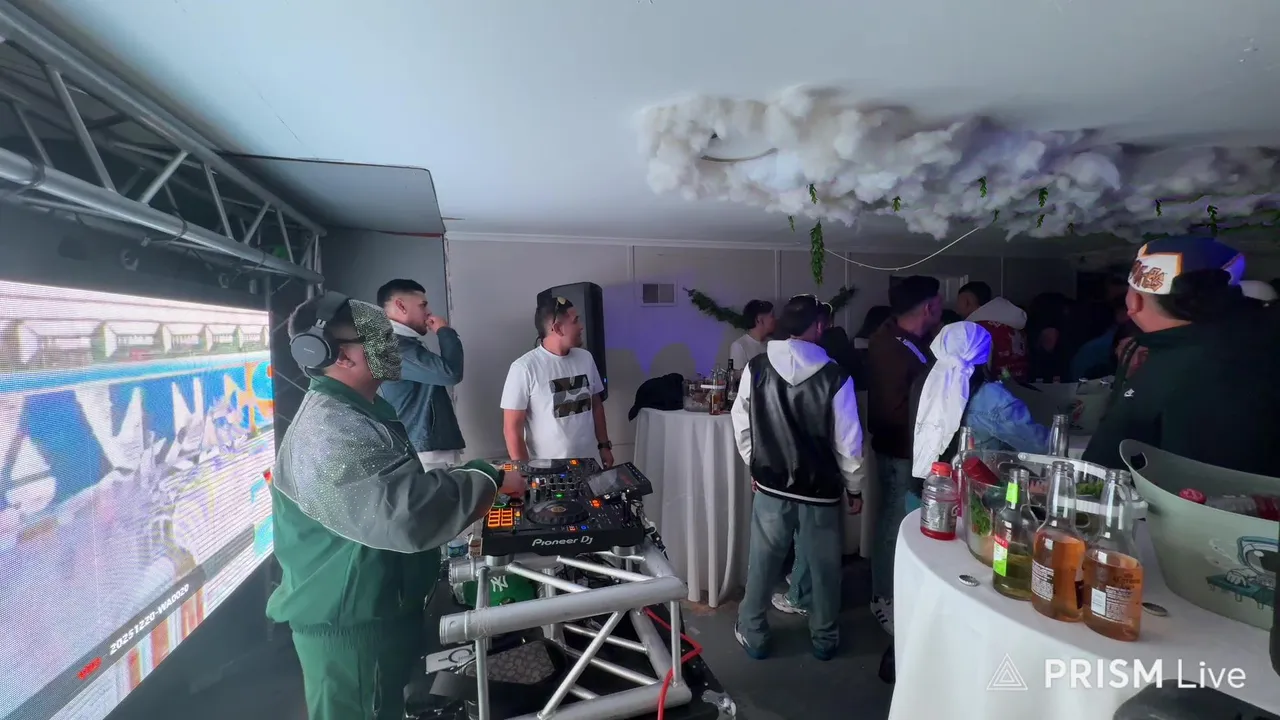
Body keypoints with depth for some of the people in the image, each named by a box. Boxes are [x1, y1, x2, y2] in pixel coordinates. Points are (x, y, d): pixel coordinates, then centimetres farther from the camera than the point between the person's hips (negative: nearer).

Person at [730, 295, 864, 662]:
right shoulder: (835, 377, -15)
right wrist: (854, 486, 6)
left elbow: (741, 425, -2)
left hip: (771, 487, 2)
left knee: (762, 563, 17)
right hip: (820, 490, -1)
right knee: (823, 566, 19)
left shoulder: (756, 368, -9)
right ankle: (824, 639, 39)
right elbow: (848, 441, -9)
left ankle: (753, 636, 33)